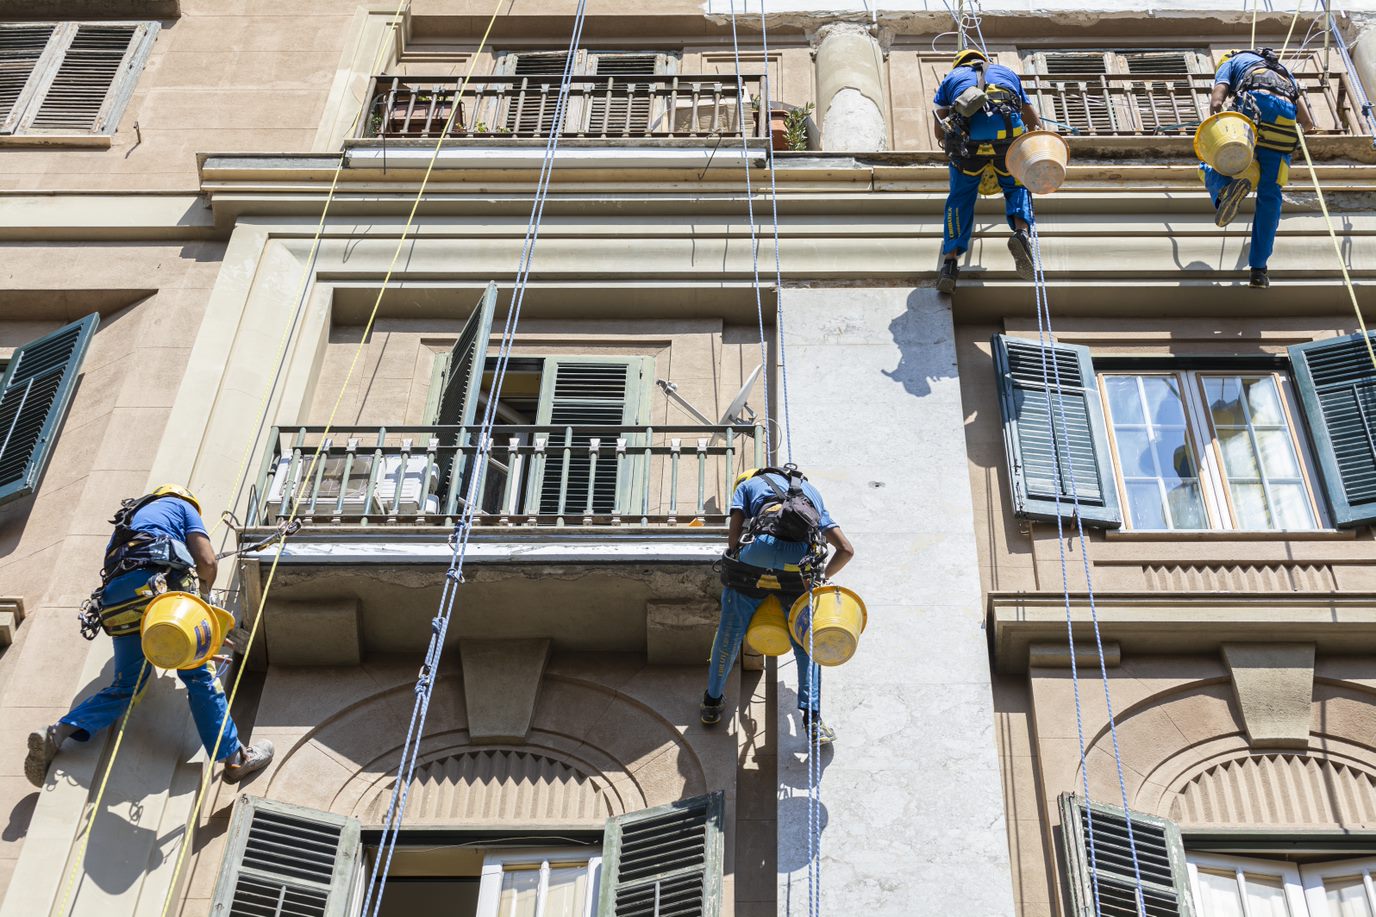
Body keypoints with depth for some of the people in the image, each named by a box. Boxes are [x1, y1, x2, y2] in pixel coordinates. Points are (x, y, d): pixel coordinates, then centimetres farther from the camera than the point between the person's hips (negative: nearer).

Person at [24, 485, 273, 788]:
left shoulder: (129, 518, 40)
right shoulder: (181, 505, 22)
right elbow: (208, 562, 7)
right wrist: (202, 592, 29)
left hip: (115, 596, 6)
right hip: (158, 584, -6)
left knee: (126, 685, 12)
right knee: (199, 674, -1)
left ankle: (55, 734, -5)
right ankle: (234, 758, -1)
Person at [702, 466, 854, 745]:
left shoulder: (748, 484, 28)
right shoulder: (813, 494, 37)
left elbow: (734, 537, 12)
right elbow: (846, 549, 28)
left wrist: (739, 574, 24)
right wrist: (821, 578, 38)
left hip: (757, 550, -2)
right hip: (799, 563, 2)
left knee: (730, 632, 17)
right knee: (805, 643, 18)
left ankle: (713, 702, 31)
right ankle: (812, 719, 10)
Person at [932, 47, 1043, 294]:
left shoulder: (952, 77, 32)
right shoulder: (1006, 73, 37)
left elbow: (939, 129, 22)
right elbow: (1033, 119, 38)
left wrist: (953, 149, 37)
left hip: (967, 132, 0)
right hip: (1008, 131, 1)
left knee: (960, 197, 14)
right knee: (1016, 187, 19)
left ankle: (950, 261, 1)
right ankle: (1022, 231, -11)